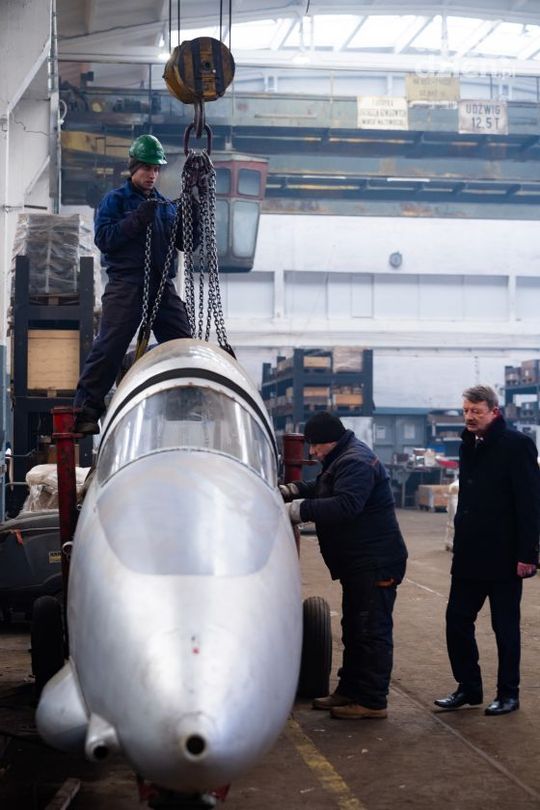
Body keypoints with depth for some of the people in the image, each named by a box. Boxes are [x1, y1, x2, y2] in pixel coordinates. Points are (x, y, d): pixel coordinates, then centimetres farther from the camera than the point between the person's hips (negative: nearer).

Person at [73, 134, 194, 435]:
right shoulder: (115, 200, 5)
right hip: (126, 284, -5)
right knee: (109, 346, -11)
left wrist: (190, 215, -3)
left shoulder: (166, 205, 19)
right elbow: (104, 238, -8)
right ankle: (86, 410, -7)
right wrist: (137, 219, -18)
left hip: (163, 285, 5)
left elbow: (186, 243, 13)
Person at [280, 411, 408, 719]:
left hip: (375, 563, -12)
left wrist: (301, 509, -29)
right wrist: (292, 491, 8)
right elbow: (322, 488, 26)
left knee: (372, 631, -7)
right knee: (354, 629, 18)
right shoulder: (343, 459, 15)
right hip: (359, 563, 12)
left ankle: (372, 701, -3)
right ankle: (349, 691, 29)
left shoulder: (355, 462, -20)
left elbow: (345, 505, -32)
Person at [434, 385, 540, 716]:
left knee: (505, 626, 5)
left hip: (503, 556, -7)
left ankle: (508, 693, 17)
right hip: (469, 554, 7)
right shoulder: (470, 445, 11)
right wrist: (461, 542, 13)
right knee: (457, 620, 7)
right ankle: (468, 688, 20)